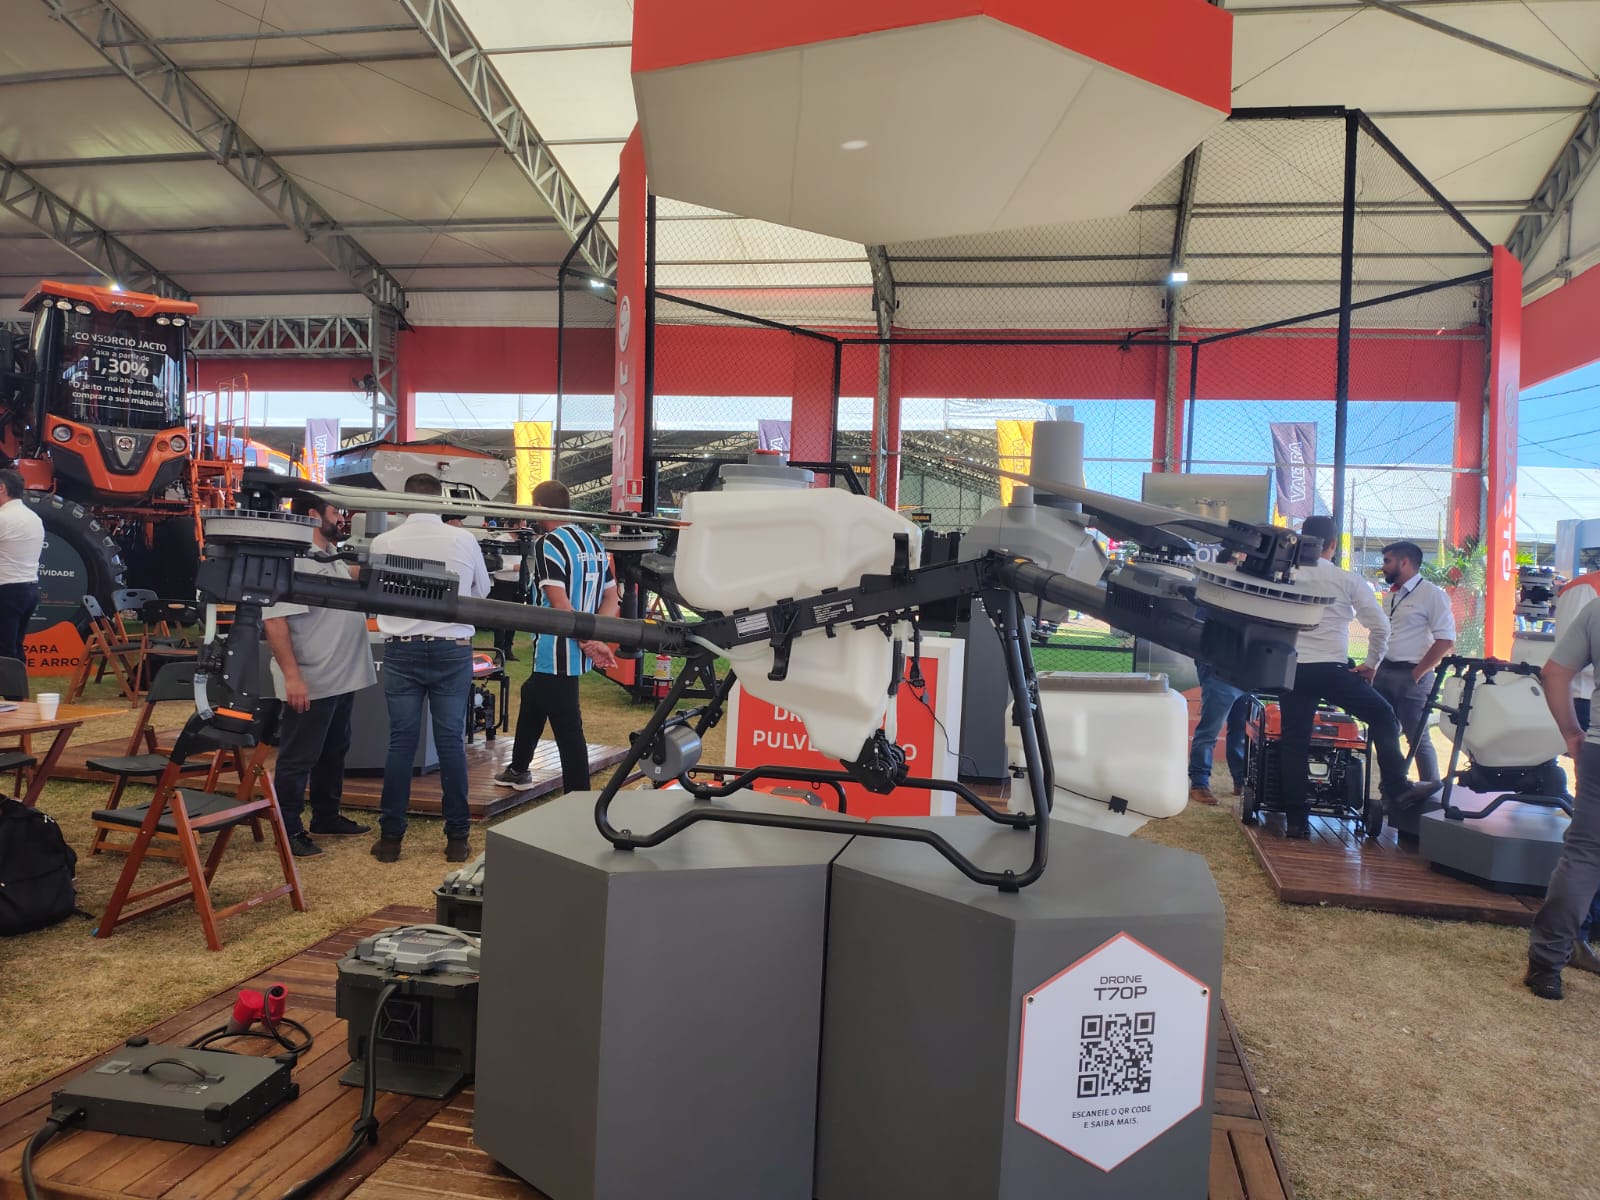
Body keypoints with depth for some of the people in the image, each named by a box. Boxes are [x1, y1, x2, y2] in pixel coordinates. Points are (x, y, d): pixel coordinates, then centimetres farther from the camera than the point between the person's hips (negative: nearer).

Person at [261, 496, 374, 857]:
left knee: (334, 753, 19)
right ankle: (289, 831, 12)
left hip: (343, 679, 10)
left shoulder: (333, 559, 14)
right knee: (297, 759, 2)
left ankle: (326, 818, 32)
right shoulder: (291, 561, -16)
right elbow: (274, 621, -22)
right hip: (310, 684, -10)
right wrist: (292, 677, -26)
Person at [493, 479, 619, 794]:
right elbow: (611, 597, 8)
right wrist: (595, 638, -2)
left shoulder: (547, 544, -14)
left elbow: (559, 603, -23)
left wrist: (587, 642, -18)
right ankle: (518, 769, 42)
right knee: (531, 696, 28)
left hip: (557, 652, -9)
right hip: (576, 651, 9)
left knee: (567, 727, -6)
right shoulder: (593, 542, 11)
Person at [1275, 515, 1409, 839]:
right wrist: (1371, 664, 15)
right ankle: (1395, 789, 14)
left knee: (1293, 742, 5)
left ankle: (1295, 819, 5)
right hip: (1332, 670, -2)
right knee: (1383, 716, 19)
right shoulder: (1348, 580, 2)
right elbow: (1380, 625, 2)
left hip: (1292, 670, 2)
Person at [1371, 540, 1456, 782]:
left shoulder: (1431, 594, -9)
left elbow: (1446, 640, -15)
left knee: (1418, 740, -3)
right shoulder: (1391, 596, 16)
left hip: (1411, 676, -8)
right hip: (1384, 672, 8)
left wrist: (1417, 674, -14)